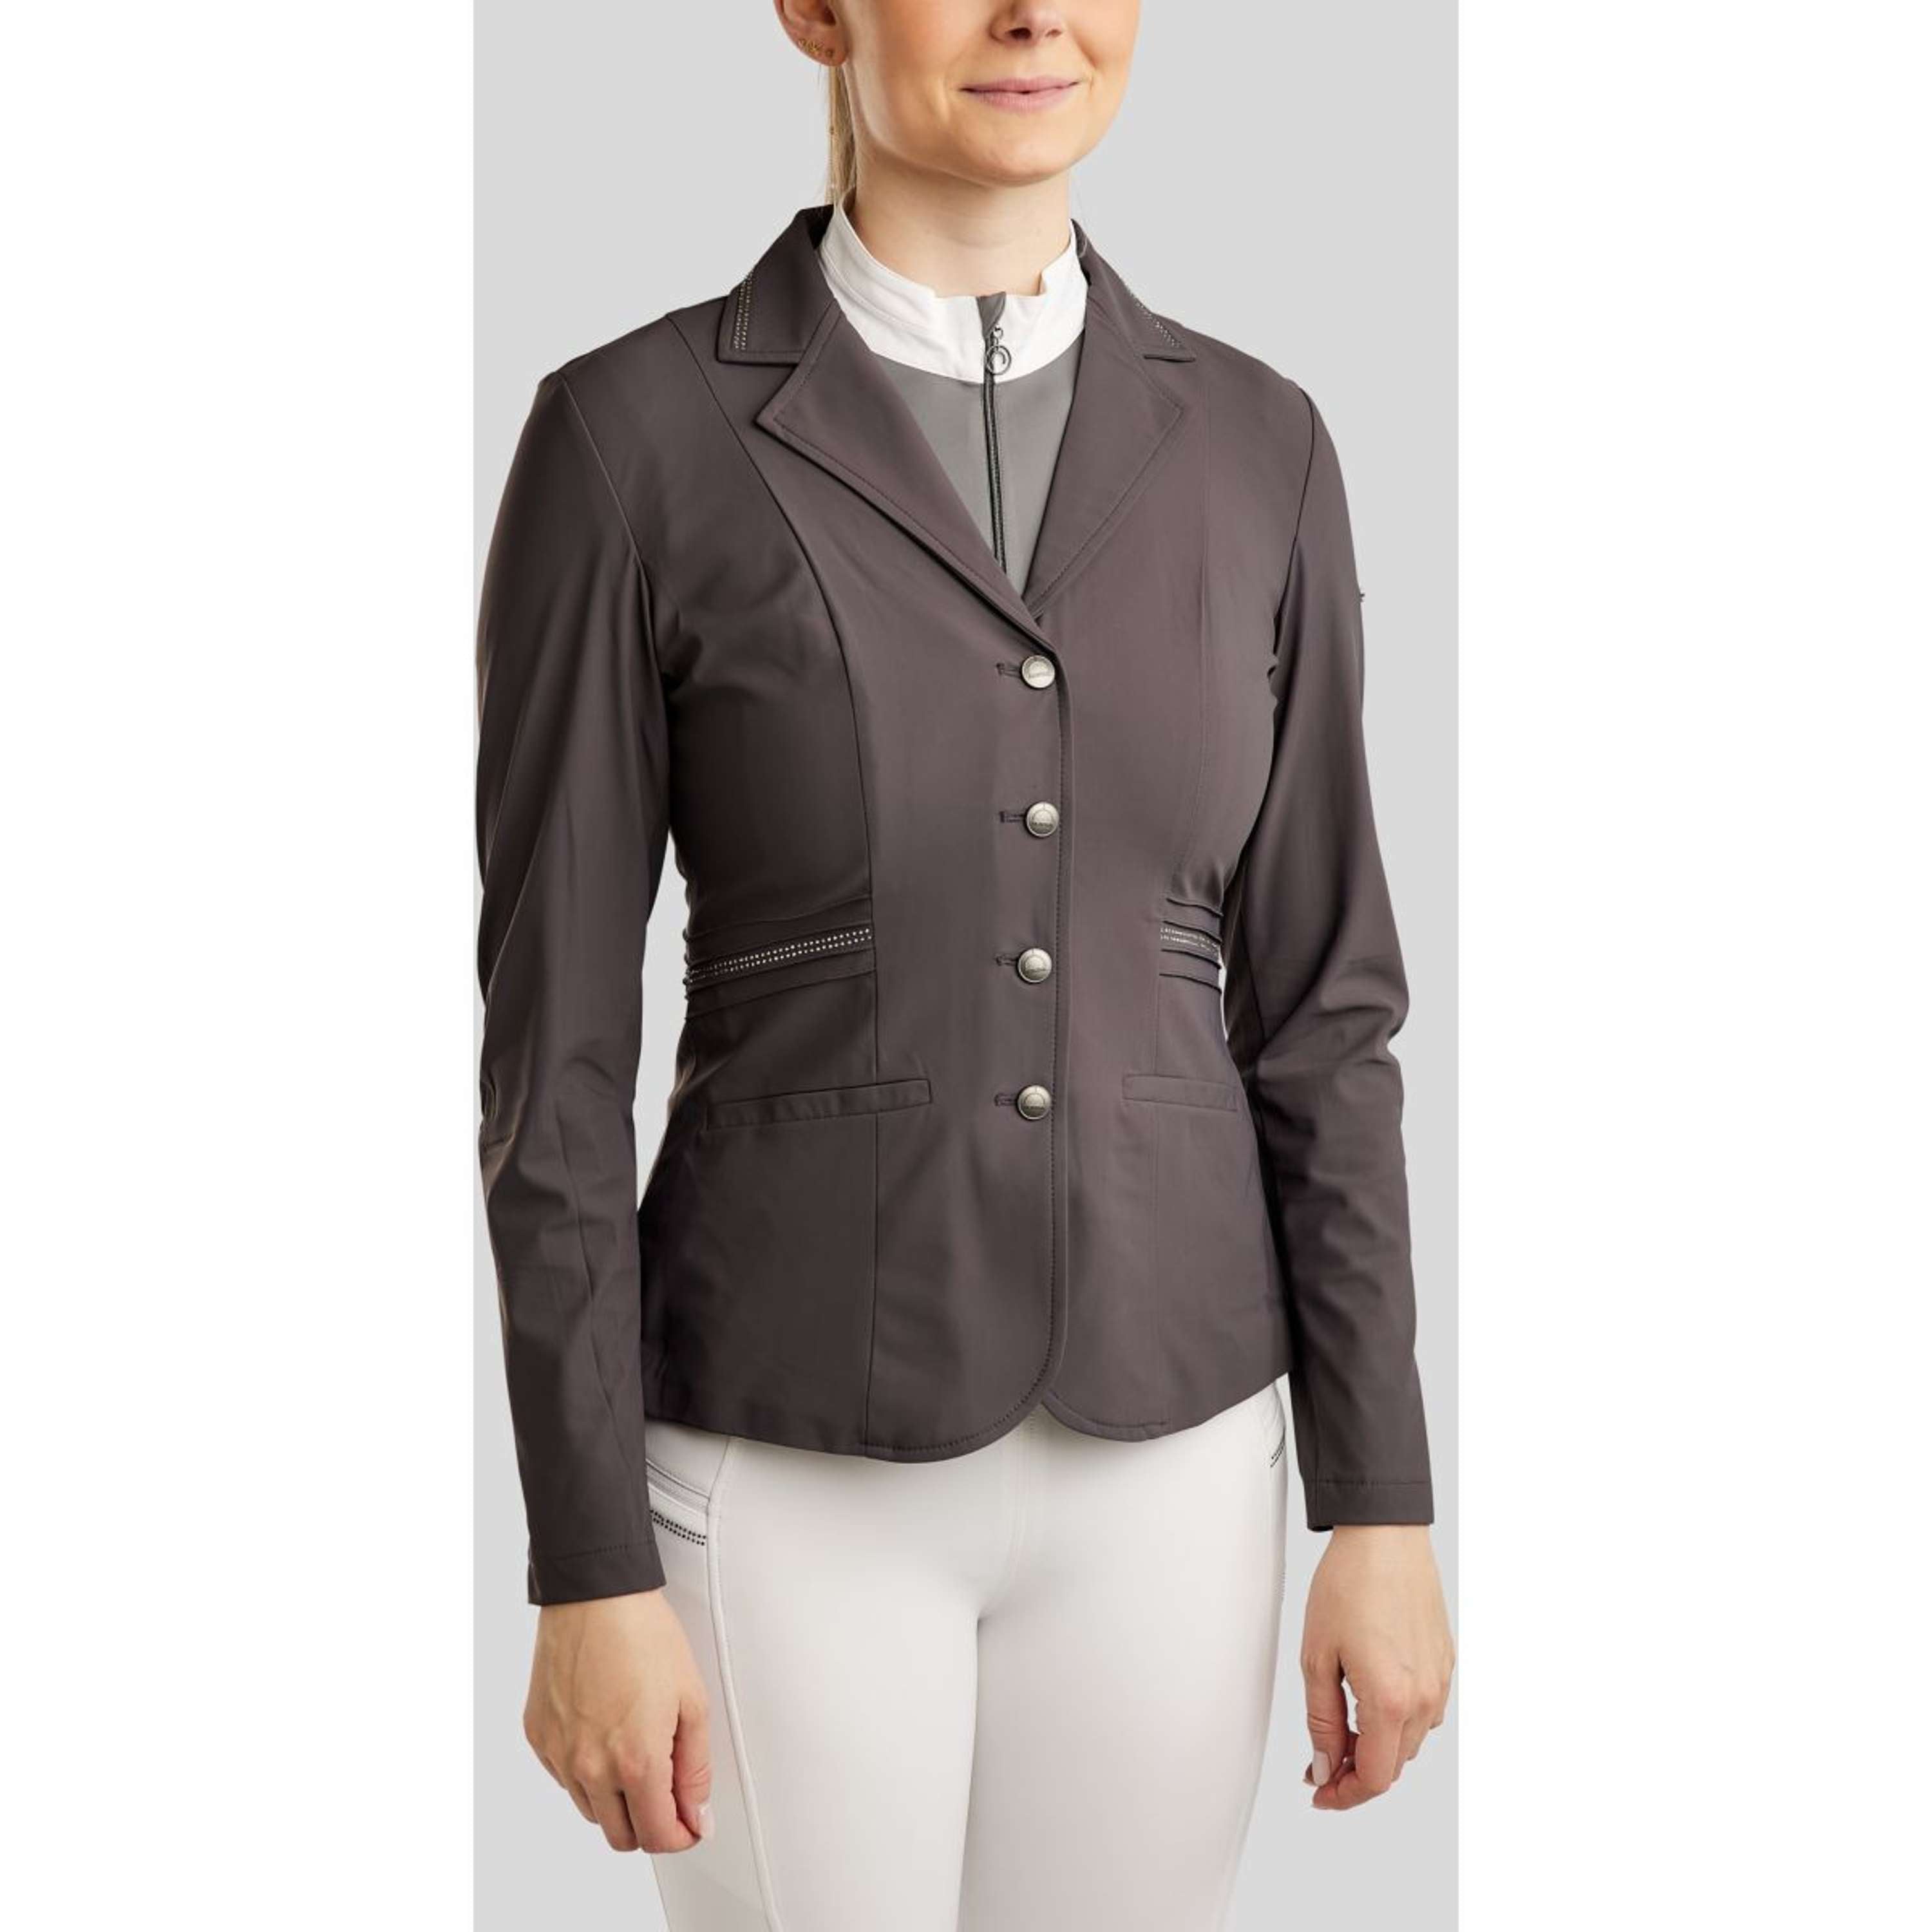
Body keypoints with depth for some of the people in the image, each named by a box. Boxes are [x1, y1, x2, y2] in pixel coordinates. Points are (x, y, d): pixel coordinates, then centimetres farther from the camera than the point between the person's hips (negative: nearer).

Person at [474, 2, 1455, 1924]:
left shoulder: (1252, 448, 2)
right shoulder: (633, 437, -9)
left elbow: (1318, 1002, 4)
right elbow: (553, 1039, -8)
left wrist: (1383, 1506, 1)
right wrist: (589, 1573, -9)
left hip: (1155, 1442, 4)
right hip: (795, 1459, -3)